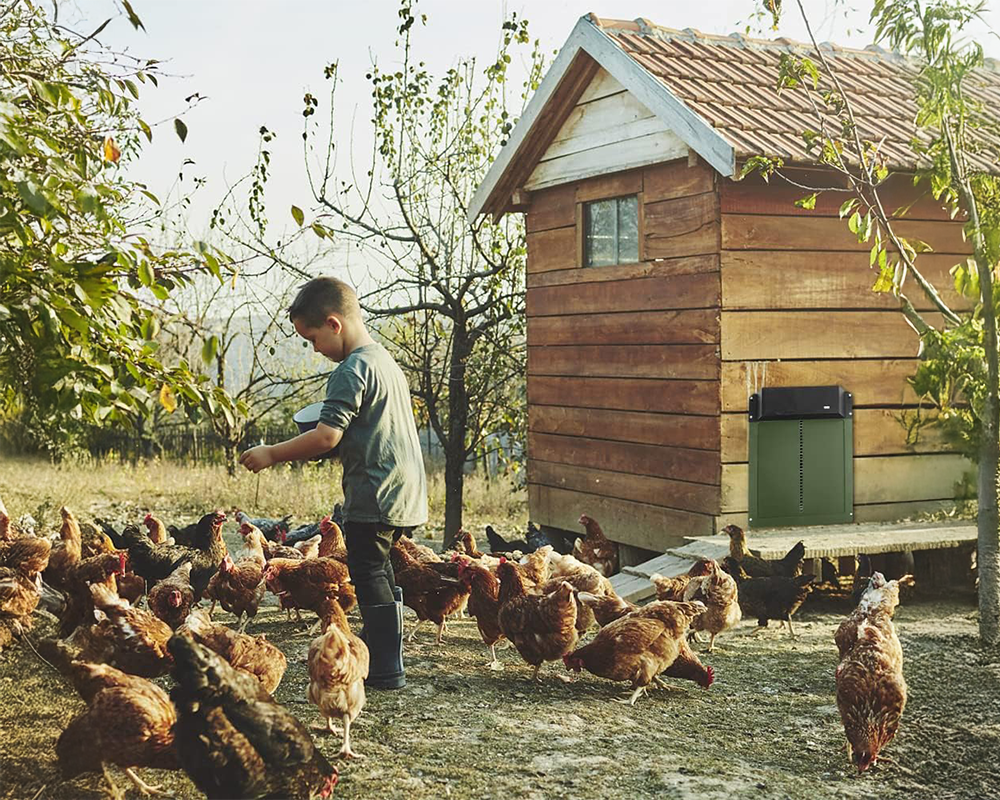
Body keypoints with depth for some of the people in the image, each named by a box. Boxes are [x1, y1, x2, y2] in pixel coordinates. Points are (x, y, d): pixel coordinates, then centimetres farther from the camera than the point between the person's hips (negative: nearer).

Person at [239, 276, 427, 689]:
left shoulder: (352, 370, -15)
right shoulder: (387, 361, 15)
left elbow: (327, 436, -22)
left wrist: (272, 454, -12)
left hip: (374, 497, -10)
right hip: (404, 496, 10)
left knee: (370, 578, -2)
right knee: (380, 577, 18)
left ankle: (386, 670, 3)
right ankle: (374, 653, 29)